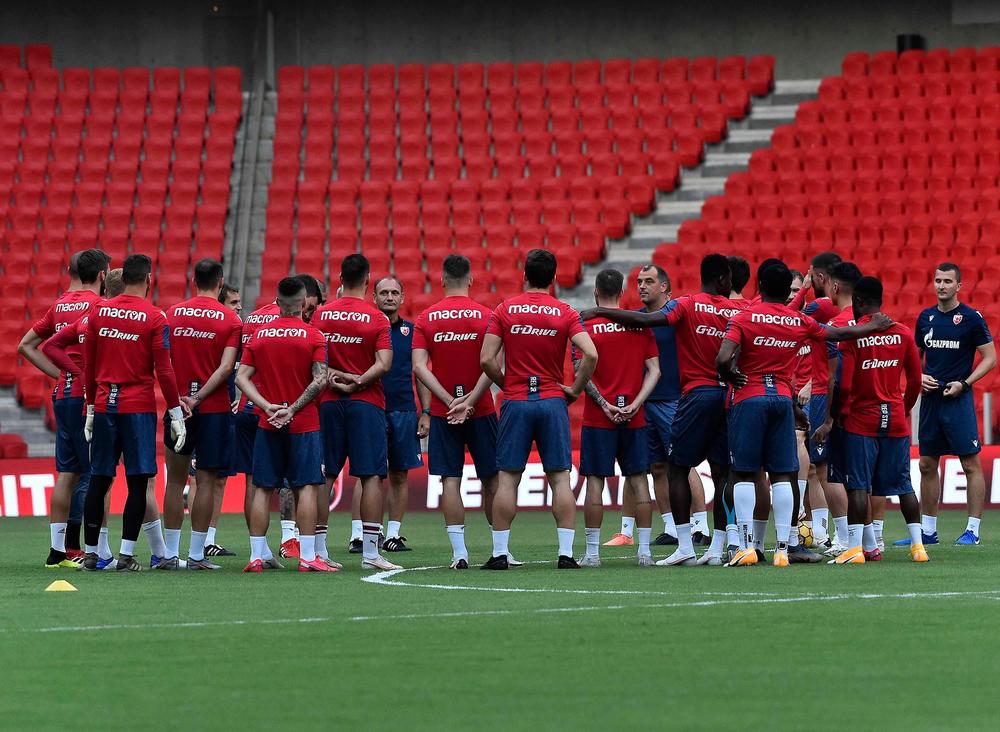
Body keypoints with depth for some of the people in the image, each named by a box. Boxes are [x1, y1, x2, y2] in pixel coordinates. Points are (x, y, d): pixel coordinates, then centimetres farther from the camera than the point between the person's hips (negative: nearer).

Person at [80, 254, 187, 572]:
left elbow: (89, 366, 10)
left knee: (99, 480, 9)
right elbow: (163, 371, -8)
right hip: (138, 408, -4)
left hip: (104, 405, 4)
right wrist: (176, 415, -3)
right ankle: (126, 554, -5)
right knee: (137, 482, 0)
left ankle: (90, 553, 11)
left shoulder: (99, 312, 6)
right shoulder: (155, 319, -7)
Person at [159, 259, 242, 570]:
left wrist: (177, 397, -1)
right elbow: (226, 367, -12)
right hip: (214, 408, -2)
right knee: (206, 480, 2)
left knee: (175, 479, 8)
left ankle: (170, 554, 7)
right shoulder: (230, 320, -3)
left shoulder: (173, 314, 4)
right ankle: (197, 554, 0)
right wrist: (198, 398, -12)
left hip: (177, 405, 2)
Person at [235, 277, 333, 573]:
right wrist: (292, 409, -11)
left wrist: (267, 406, -8)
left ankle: (256, 557, 4)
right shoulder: (313, 336, -5)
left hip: (267, 425, 3)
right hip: (304, 425, -3)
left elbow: (241, 377, -1)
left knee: (262, 489, 6)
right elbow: (319, 380, -13)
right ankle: (307, 557, -6)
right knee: (307, 487, -1)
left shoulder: (258, 335, 5)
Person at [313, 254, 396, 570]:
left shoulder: (321, 314, 5)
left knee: (324, 477, 6)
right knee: (372, 476, -3)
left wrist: (333, 376, -3)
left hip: (329, 402, 3)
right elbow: (383, 364, -13)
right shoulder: (377, 318, -4)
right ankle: (370, 552, -8)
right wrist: (357, 383, -8)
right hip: (366, 403, -3)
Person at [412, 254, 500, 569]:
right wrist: (470, 401, -12)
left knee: (450, 480, 0)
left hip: (443, 413, 0)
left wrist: (449, 401, -10)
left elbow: (419, 366, -8)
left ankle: (459, 552, -6)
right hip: (481, 411, 0)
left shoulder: (426, 319, 0)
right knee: (491, 479, 9)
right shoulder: (485, 316, -4)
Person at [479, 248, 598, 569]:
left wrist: (506, 384, 11)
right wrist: (576, 389, 1)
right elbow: (590, 355, -12)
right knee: (560, 478, 2)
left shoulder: (505, 310, 0)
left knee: (508, 479, 3)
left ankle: (499, 553, 3)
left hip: (516, 402, 0)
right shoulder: (565, 313, 0)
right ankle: (566, 553, -2)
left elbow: (486, 360, -5)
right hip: (553, 402, 0)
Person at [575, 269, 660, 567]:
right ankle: (644, 551, 5)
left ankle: (592, 552, 1)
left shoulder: (586, 327, -5)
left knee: (595, 481, 1)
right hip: (635, 418, 3)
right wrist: (635, 404, -5)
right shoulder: (641, 325, 5)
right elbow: (654, 370, 1)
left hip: (598, 418, -3)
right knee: (638, 479, 6)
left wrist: (605, 406, -11)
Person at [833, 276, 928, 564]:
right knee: (903, 484, 9)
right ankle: (917, 544, 6)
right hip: (896, 420, 4)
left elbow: (844, 384, -13)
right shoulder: (903, 333, 4)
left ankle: (857, 547, -10)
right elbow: (915, 381, 8)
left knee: (858, 485, -4)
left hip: (861, 420, -4)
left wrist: (839, 413, 1)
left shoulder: (852, 335, -9)